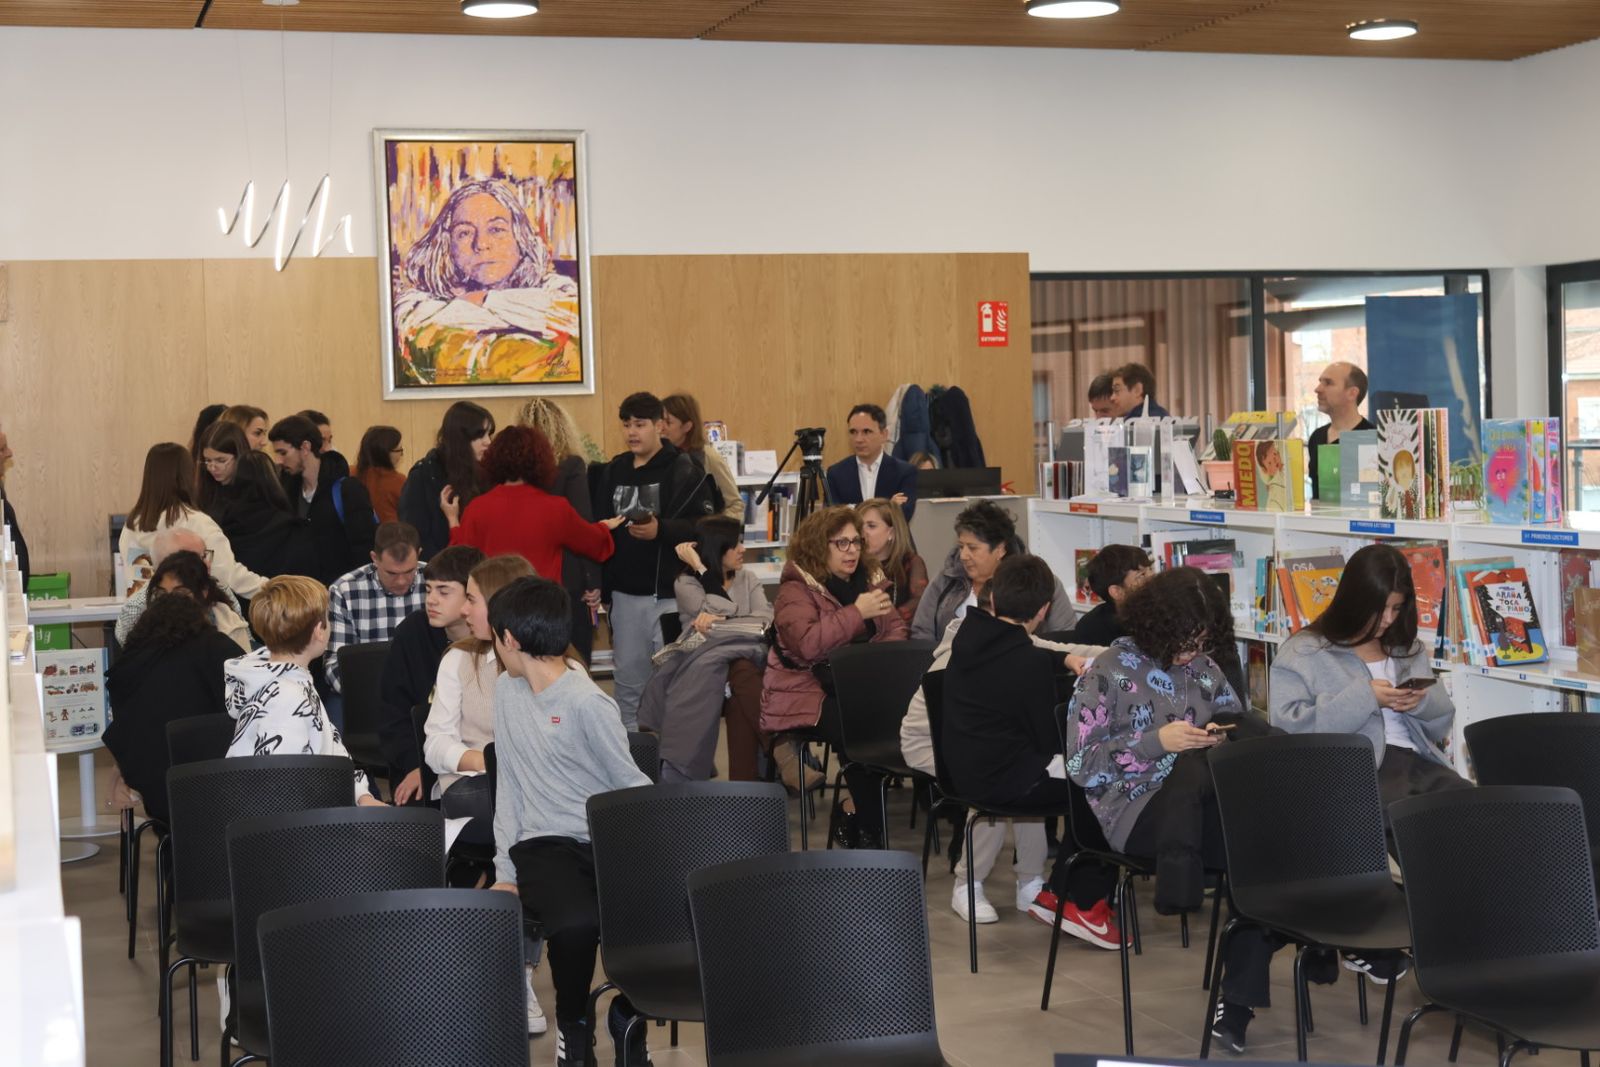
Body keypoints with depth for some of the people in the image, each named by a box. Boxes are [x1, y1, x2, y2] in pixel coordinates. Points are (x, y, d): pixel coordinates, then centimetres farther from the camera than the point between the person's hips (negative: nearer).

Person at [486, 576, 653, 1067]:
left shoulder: (587, 703, -8)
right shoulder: (507, 691, 10)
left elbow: (632, 786, -2)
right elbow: (510, 785, 13)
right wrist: (506, 872, 7)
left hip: (607, 840, -2)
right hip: (543, 845, 2)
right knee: (577, 922, -30)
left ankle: (627, 1018, 3)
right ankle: (572, 1023, 0)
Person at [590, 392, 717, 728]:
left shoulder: (684, 470, -4)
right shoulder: (612, 472, 11)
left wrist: (661, 530, -24)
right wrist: (600, 587, 10)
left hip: (670, 592, -5)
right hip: (625, 591, 5)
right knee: (627, 676, 12)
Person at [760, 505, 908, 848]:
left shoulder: (870, 578, 15)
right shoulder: (796, 589, -7)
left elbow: (896, 629, 13)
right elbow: (808, 644, -22)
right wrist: (857, 612, -21)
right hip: (806, 695, -6)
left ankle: (853, 809, -4)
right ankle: (867, 828, -11)